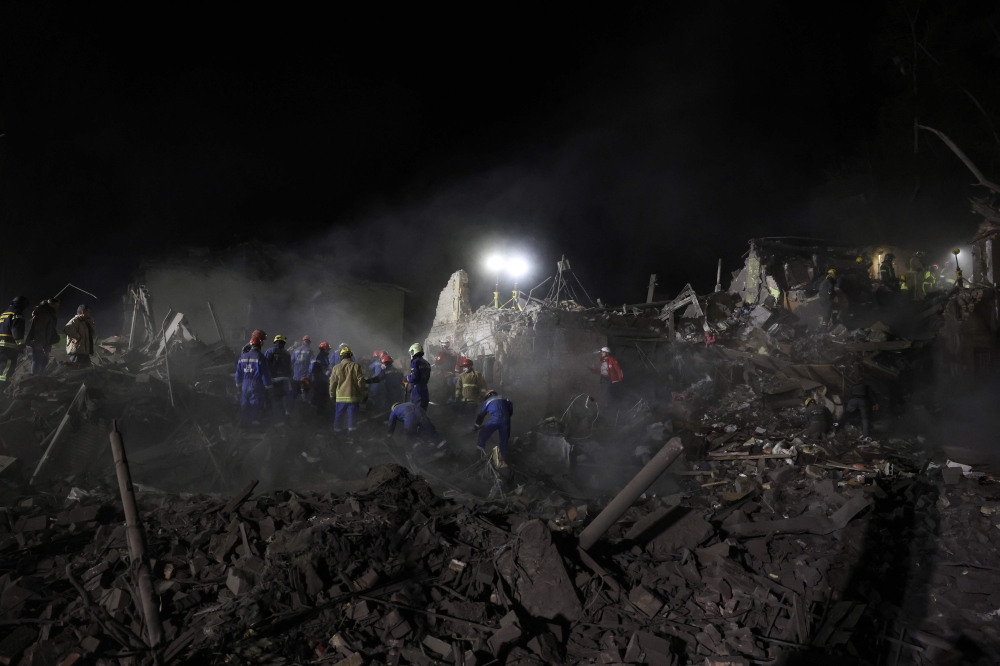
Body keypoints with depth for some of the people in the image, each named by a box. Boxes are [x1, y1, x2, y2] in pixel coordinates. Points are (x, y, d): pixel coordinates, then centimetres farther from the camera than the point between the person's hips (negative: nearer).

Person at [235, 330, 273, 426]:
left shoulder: (243, 356, 3)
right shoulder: (260, 357, -14)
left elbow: (238, 373, 8)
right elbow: (265, 375, -12)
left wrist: (239, 386, 20)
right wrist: (269, 388, -4)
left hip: (244, 386, 5)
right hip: (257, 387, -5)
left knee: (244, 409, 14)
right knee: (257, 411, -1)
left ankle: (245, 424, 21)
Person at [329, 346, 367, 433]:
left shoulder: (336, 368, 0)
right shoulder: (356, 366, -6)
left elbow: (332, 383, 4)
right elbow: (360, 381, -4)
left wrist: (332, 394, 16)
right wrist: (364, 393, 6)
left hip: (340, 396, 2)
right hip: (353, 396, -2)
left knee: (339, 413, 14)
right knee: (352, 413, 4)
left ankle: (337, 428, 20)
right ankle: (351, 427, 3)